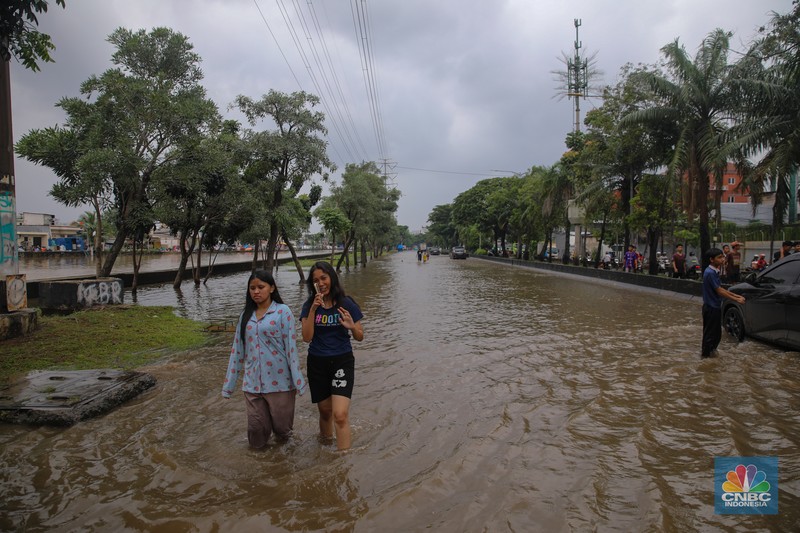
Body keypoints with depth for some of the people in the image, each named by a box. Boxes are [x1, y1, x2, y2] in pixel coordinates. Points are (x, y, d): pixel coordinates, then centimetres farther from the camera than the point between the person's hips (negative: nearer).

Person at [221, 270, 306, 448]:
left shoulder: (283, 312, -5)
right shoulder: (245, 315, 9)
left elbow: (291, 347, -9)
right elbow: (237, 350, 11)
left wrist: (297, 380, -12)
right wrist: (229, 384, 10)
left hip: (279, 381, -4)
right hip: (252, 383, 4)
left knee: (282, 427, 8)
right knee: (256, 437, 8)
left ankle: (283, 441, 42)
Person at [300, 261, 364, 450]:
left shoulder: (347, 303, -6)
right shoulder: (309, 305, -1)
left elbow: (360, 337, -1)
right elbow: (307, 337, -12)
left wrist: (352, 327, -24)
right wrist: (313, 310, -21)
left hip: (342, 361, -2)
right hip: (317, 363, 2)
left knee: (340, 414, -14)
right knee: (325, 411, 16)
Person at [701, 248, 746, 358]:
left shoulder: (714, 271, 9)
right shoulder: (710, 273, -22)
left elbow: (720, 289, 14)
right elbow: (719, 291, -20)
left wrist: (737, 295, 9)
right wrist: (736, 300, -15)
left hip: (715, 306, 9)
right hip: (711, 307, -9)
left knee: (716, 332, 18)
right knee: (710, 332, 2)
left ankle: (710, 351, 30)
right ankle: (706, 354, 13)